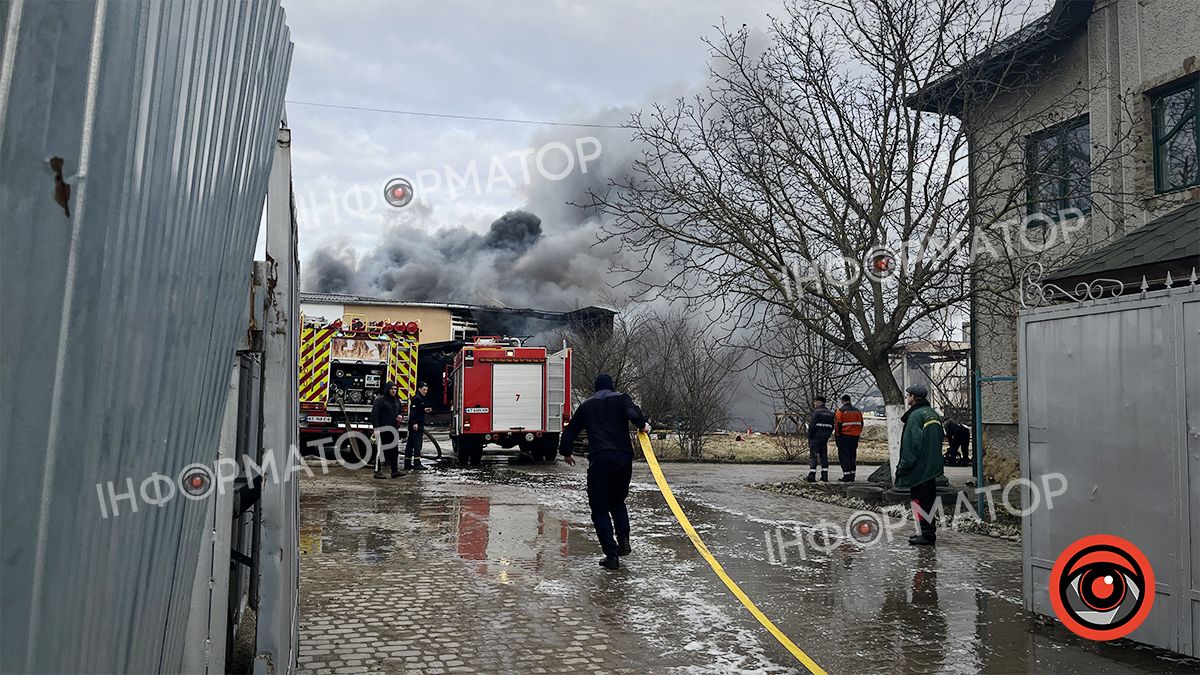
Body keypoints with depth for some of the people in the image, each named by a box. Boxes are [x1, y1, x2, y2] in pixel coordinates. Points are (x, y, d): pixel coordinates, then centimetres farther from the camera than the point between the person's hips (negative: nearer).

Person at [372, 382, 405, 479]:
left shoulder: (396, 400, 13)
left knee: (394, 450, 8)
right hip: (382, 429, -8)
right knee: (380, 450, -1)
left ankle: (395, 470, 14)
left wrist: (399, 417, 3)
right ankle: (378, 471, 6)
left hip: (393, 429, 8)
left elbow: (399, 412, 27)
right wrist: (376, 428, -23)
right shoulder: (380, 400, -10)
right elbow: (374, 414, -16)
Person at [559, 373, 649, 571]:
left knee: (600, 509, 5)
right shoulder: (621, 399, 11)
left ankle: (611, 555, -4)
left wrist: (566, 452, 41)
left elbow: (570, 430, 27)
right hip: (623, 458, 1)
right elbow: (633, 413, -12)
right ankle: (623, 540, 3)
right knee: (618, 501, 23)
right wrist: (642, 425, 7)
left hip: (599, 459, -1)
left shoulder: (586, 405, 19)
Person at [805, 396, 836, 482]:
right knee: (824, 456, 10)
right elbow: (832, 426, 13)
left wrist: (809, 437, -7)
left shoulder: (817, 412, -10)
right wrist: (828, 436, 16)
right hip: (825, 438, 7)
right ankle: (825, 476, 9)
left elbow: (812, 425, -14)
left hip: (816, 437, -7)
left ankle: (812, 475, -8)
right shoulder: (830, 412, 13)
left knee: (813, 456, -4)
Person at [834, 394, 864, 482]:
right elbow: (861, 424, 14)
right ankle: (852, 476, 13)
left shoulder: (841, 411, -9)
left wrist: (836, 436, -2)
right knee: (852, 456, 12)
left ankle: (847, 476, -6)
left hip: (844, 436, -5)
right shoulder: (858, 411, 10)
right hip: (855, 437, 6)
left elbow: (838, 425, -10)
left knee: (844, 456, 0)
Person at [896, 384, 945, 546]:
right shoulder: (933, 414, 13)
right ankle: (929, 531, 24)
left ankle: (927, 535, -3)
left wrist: (903, 466, -14)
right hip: (933, 466, 9)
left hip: (919, 468, -9)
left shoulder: (915, 415, -15)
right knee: (928, 500, 16)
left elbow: (911, 443, -19)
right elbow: (940, 437, 20)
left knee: (920, 500, -4)